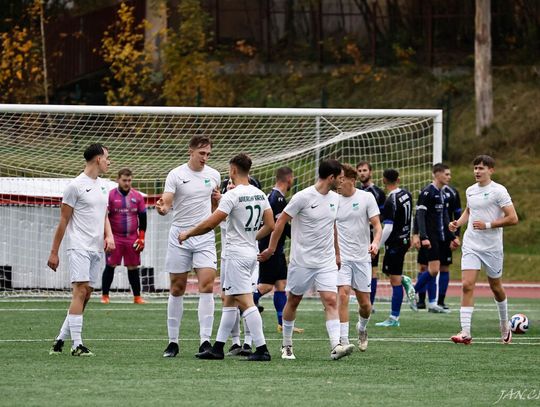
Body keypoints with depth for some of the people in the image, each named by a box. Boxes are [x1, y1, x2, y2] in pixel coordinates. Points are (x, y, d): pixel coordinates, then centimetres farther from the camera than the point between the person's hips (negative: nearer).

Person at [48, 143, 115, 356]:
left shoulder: (103, 186, 16)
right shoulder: (76, 186, -7)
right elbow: (63, 221, -5)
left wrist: (109, 235, 3)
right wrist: (54, 252, -5)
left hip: (97, 249, 8)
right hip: (78, 247, -8)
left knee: (85, 295, 5)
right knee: (80, 291, -15)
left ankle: (60, 339, 13)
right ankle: (77, 345, -17)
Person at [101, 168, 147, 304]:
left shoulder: (137, 196, 6)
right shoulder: (110, 195, -3)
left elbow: (142, 218, 10)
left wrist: (141, 238, 4)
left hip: (132, 239, 2)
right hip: (115, 238, -2)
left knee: (133, 267, 5)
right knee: (110, 266, -2)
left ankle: (137, 297, 10)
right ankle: (104, 296, 5)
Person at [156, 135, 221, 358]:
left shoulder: (213, 175, 7)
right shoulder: (176, 175, -4)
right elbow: (166, 203, -12)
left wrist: (219, 199, -2)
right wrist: (162, 208, -36)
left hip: (205, 237, 2)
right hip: (179, 237, -2)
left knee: (207, 285, -12)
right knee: (177, 289, 4)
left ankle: (205, 341, -13)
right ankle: (173, 342, 12)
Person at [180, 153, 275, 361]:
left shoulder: (232, 195, -16)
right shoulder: (260, 194, 7)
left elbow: (210, 223, -17)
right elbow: (270, 225, 10)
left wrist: (187, 234, -3)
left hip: (235, 253, -8)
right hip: (251, 252, 8)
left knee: (245, 301, -9)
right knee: (229, 300, 14)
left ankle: (261, 349, -14)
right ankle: (218, 347, 17)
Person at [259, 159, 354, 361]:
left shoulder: (334, 198, 8)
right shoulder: (303, 197, -13)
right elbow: (281, 221, -7)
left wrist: (337, 253, 26)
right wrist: (271, 248, -6)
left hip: (326, 263, 5)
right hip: (302, 261, -4)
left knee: (331, 301, -10)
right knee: (293, 301, 8)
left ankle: (336, 346, -20)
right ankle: (287, 345, 22)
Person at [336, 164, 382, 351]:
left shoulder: (366, 197, -2)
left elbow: (377, 225, -2)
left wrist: (375, 242, -21)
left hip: (362, 257, 1)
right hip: (341, 257, -1)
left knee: (364, 302, 6)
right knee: (343, 295, -18)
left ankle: (362, 328, 38)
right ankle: (343, 341, -17)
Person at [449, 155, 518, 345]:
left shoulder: (498, 191, -10)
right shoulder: (470, 191, 8)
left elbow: (513, 218, -14)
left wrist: (487, 225, -19)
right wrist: (458, 223, 8)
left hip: (492, 247, -4)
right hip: (471, 245, 4)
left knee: (496, 287, 11)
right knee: (467, 285, -11)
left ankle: (504, 325, 36)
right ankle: (465, 332, -15)